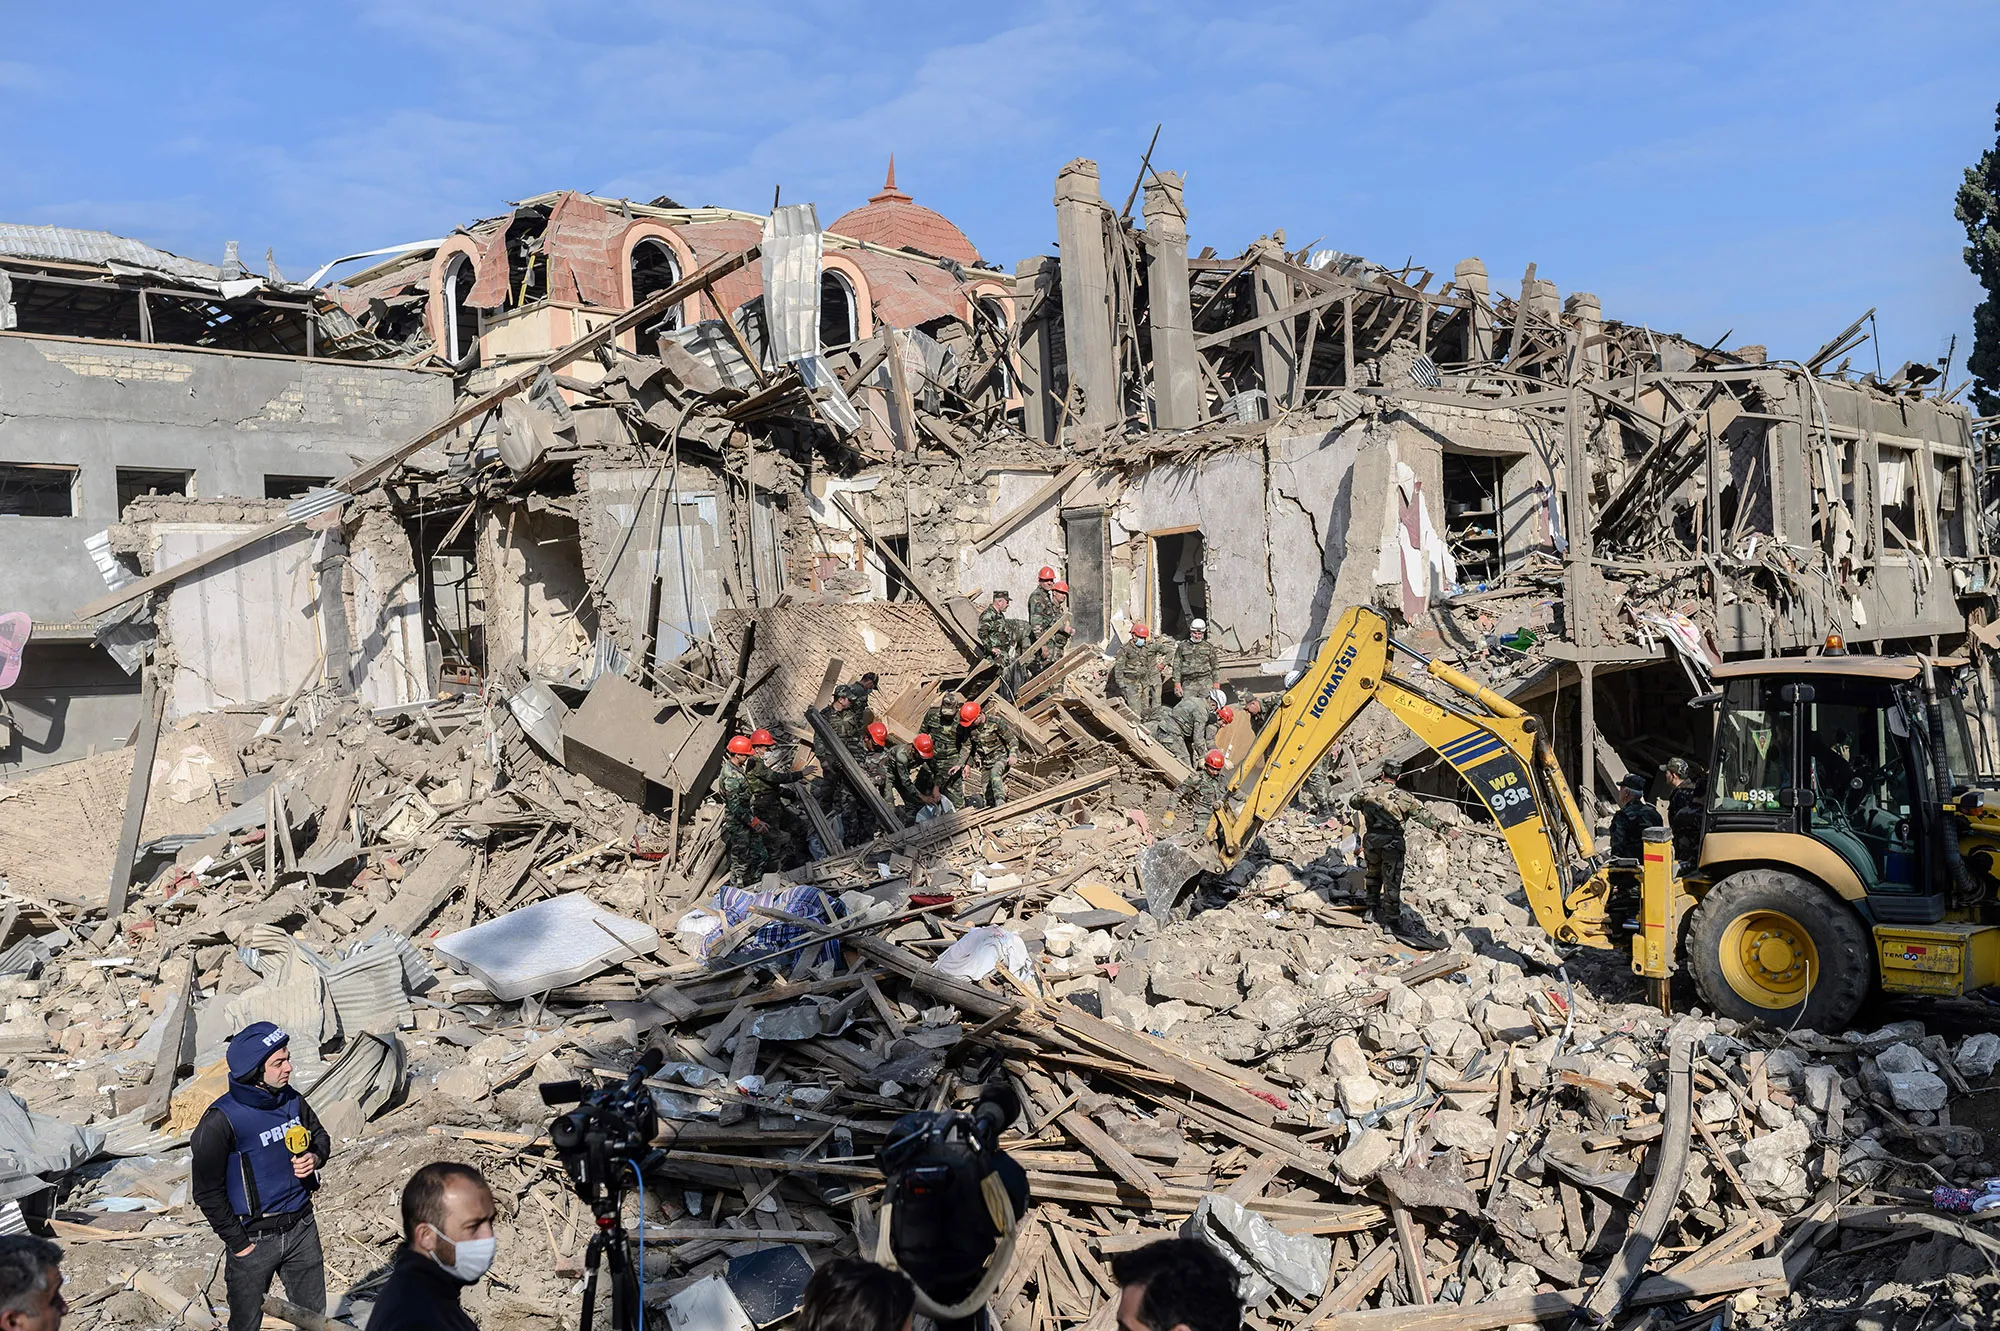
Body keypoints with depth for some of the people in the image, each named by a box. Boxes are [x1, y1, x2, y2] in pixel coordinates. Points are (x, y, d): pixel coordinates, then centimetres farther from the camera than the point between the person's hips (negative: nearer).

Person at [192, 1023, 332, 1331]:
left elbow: (320, 1137, 14)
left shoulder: (291, 1099, -4)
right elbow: (208, 1192, -13)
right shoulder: (221, 1121, -20)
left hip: (302, 1227, 4)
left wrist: (315, 1157, -9)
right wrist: (238, 1243, -11)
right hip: (253, 1238, -4)